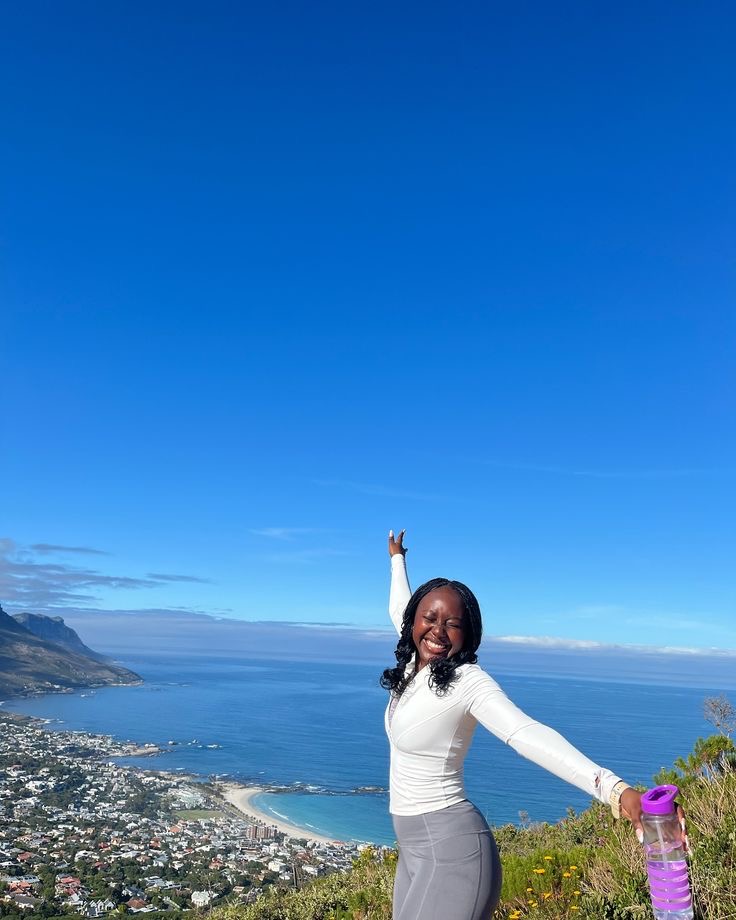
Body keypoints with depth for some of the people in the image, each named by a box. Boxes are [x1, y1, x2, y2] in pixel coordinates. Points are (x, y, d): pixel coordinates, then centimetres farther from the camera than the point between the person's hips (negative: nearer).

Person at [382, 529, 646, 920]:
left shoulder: (467, 681, -21)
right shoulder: (413, 662, 0)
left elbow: (526, 733, -37)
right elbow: (399, 610, 19)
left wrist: (617, 791, -52)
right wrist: (397, 560, 37)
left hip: (448, 848, -8)